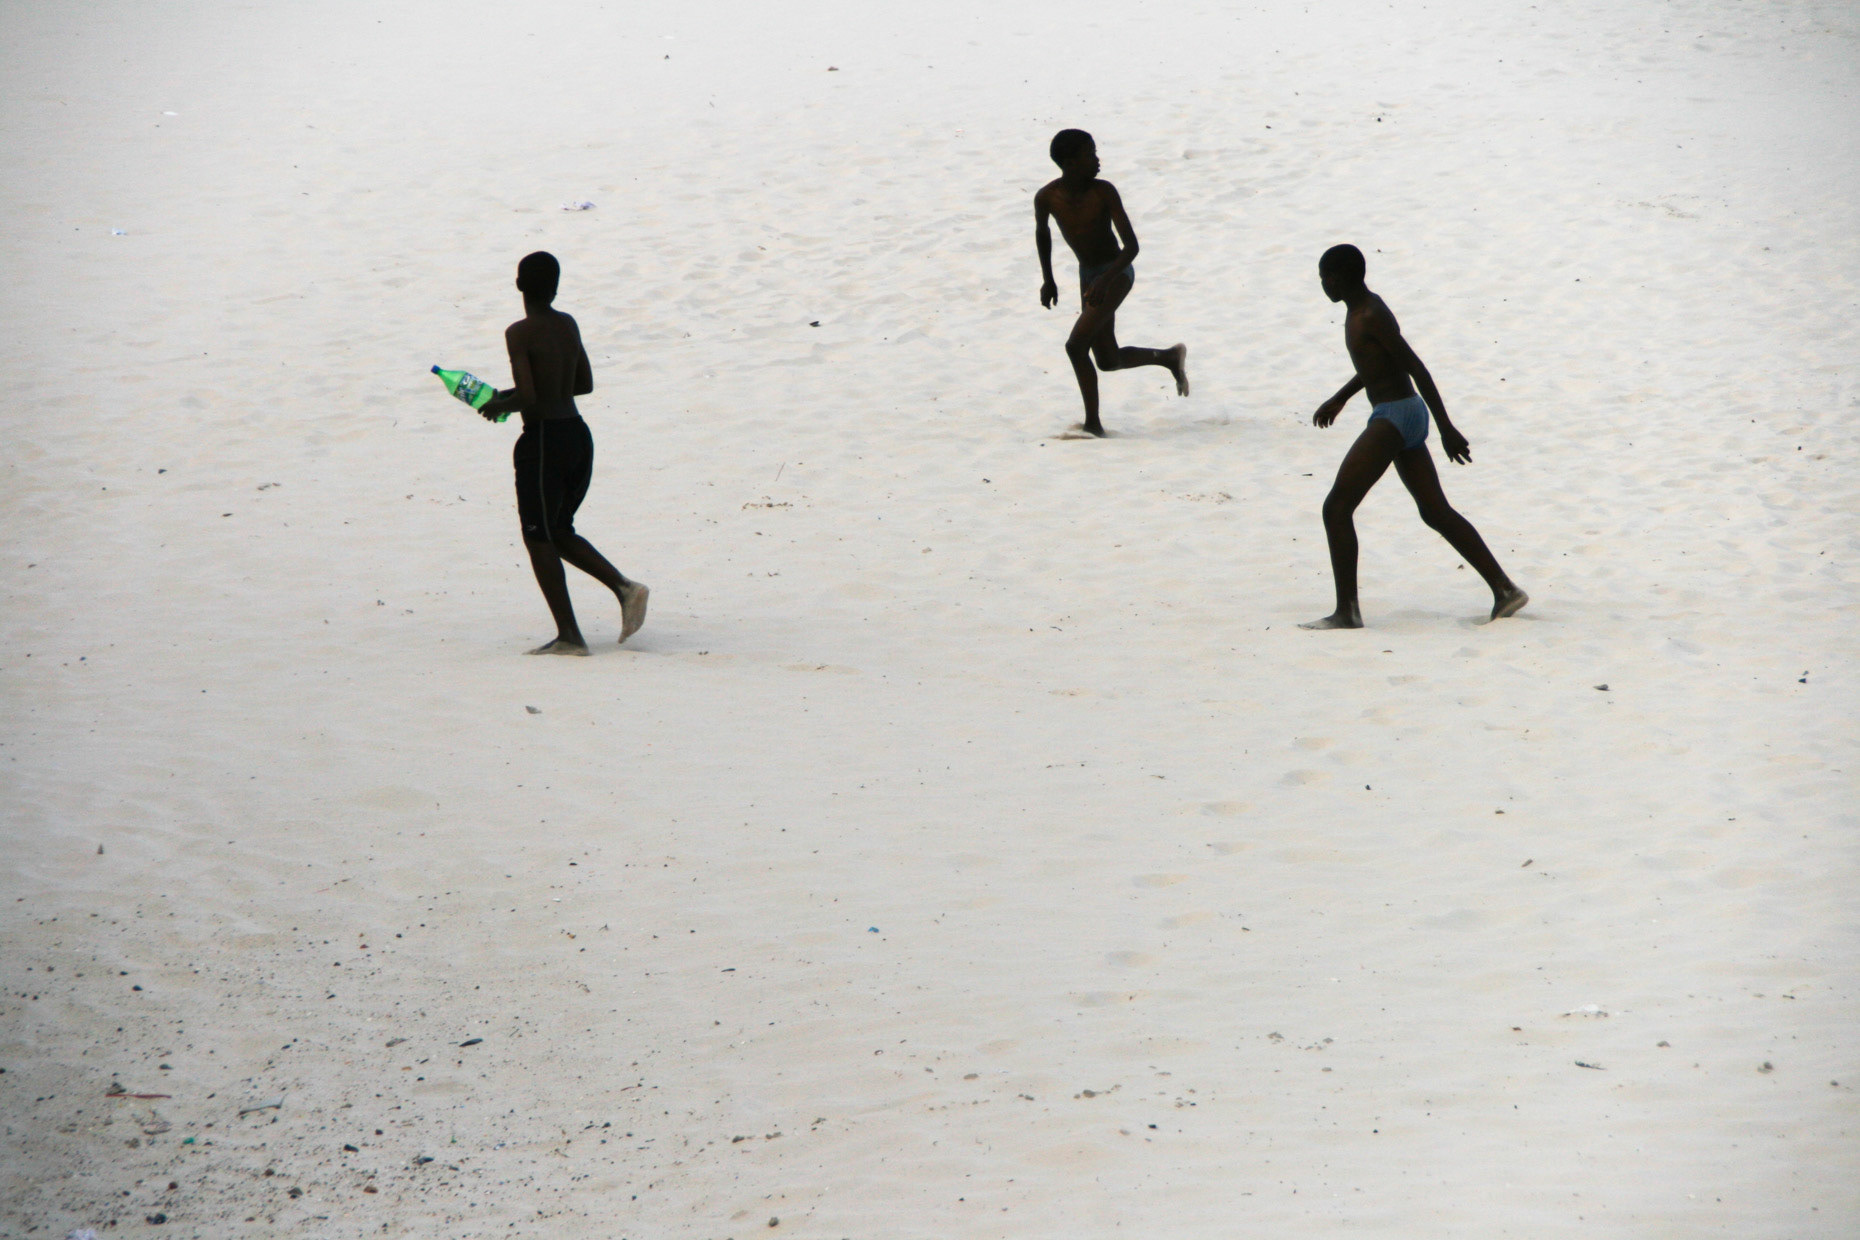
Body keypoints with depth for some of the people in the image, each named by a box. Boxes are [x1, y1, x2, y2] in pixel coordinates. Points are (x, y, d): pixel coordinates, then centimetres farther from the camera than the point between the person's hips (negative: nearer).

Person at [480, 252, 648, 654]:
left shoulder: (520, 333, -14)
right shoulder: (568, 325, 8)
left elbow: (529, 398, -22)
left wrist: (501, 405, 0)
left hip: (543, 442, -7)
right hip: (579, 436, 7)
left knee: (539, 538, 3)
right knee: (559, 531, 21)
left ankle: (569, 636, 1)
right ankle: (624, 587, 3)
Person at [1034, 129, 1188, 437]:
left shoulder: (1103, 192, -20)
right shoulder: (1046, 198, -9)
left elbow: (1132, 246, -22)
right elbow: (1042, 232, 14)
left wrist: (1104, 280, -35)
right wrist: (1047, 280, 14)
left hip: (1117, 273, -6)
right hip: (1088, 274, 6)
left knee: (1076, 345, -20)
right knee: (1108, 361, 12)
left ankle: (1092, 423, -9)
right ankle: (1170, 357, 37)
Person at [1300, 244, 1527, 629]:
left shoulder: (1371, 317, -16)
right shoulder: (1360, 310, 14)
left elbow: (1416, 368, -18)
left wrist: (1446, 429, -19)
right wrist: (1340, 398, 40)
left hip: (1394, 417, -10)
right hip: (1406, 415, 10)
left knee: (1336, 507, -11)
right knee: (1436, 512, 13)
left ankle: (1347, 611, -13)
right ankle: (1505, 590, 14)